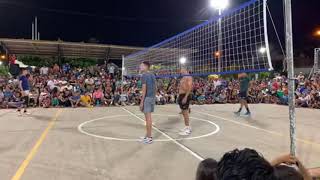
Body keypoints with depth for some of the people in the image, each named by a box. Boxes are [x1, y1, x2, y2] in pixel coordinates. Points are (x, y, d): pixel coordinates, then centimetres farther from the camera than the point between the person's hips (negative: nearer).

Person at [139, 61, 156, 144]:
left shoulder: (144, 75, -12)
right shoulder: (152, 75, 14)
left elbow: (144, 89, -17)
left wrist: (142, 101, -16)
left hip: (147, 98, -9)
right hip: (153, 97, 9)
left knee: (148, 117, -3)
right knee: (148, 116, 16)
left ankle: (149, 138, 3)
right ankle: (149, 135, 25)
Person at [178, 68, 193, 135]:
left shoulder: (188, 77, -9)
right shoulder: (183, 78, 19)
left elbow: (189, 87, -20)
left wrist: (185, 97, -26)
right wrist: (179, 96, 21)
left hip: (185, 96, -10)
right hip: (181, 95, 10)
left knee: (185, 112, -8)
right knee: (184, 112, 14)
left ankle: (188, 130, -1)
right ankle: (187, 127, 25)